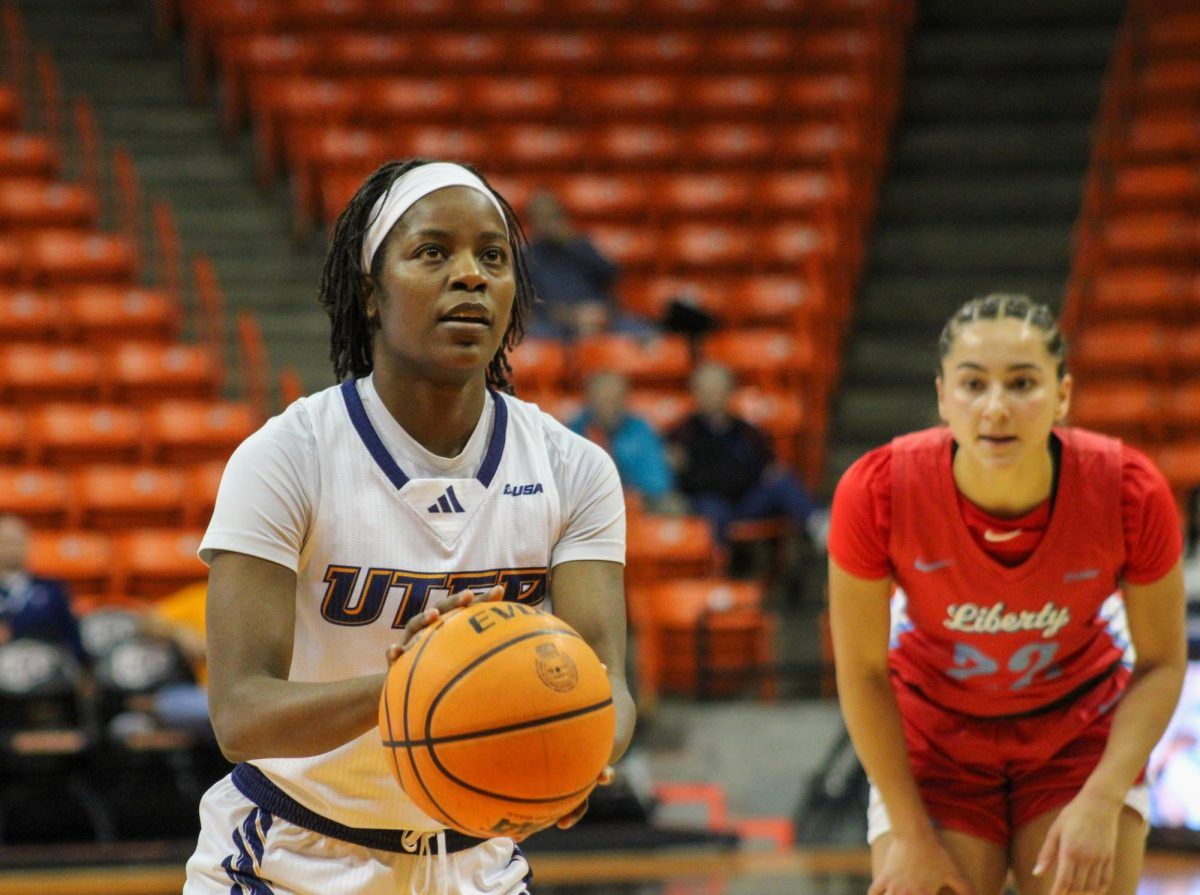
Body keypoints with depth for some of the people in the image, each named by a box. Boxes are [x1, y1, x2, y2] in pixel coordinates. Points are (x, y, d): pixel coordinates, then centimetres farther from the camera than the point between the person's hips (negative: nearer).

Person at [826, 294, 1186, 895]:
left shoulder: (1131, 493, -25)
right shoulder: (877, 491, -27)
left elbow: (1162, 665, -10)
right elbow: (861, 671, -14)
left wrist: (1102, 801, -22)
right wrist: (909, 833, -13)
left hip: (1081, 742, 0)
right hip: (931, 744, 0)